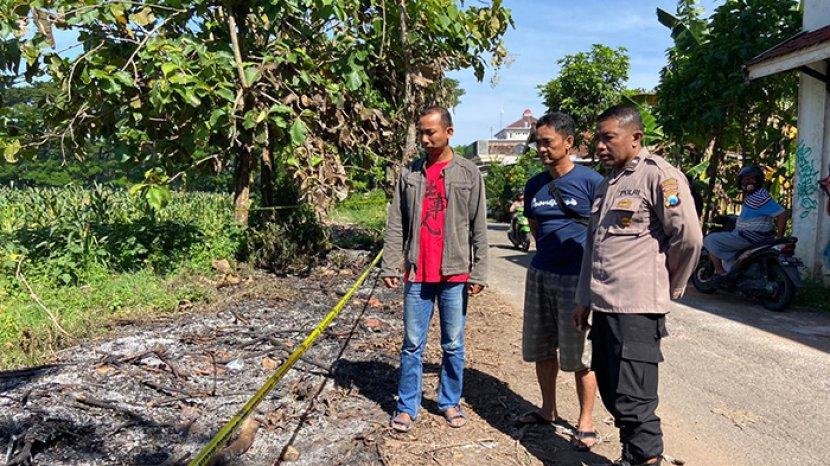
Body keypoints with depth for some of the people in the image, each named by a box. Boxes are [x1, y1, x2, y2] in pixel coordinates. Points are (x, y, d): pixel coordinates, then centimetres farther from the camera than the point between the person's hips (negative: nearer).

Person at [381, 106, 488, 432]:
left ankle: (450, 402, 26)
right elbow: (396, 225, 5)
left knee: (453, 345, 11)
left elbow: (478, 229, -1)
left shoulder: (469, 173, 1)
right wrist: (390, 265, -3)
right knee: (412, 345, 7)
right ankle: (407, 406, 19)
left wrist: (479, 273, -5)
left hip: (454, 273, -1)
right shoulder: (409, 173, 6)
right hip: (417, 274, 1)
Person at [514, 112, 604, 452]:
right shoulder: (534, 186, 7)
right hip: (539, 275, 6)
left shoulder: (591, 181, -9)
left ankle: (586, 422, 19)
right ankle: (548, 411, 32)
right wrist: (550, 254, 14)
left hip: (577, 278, -5)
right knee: (541, 348, 14)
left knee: (580, 355, 3)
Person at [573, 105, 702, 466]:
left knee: (632, 401, -5)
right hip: (604, 307, 9)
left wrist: (669, 288, -1)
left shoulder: (658, 176, -9)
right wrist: (584, 299, 19)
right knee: (611, 393, 15)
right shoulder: (607, 185, 18)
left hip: (637, 308, -9)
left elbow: (689, 236, -13)